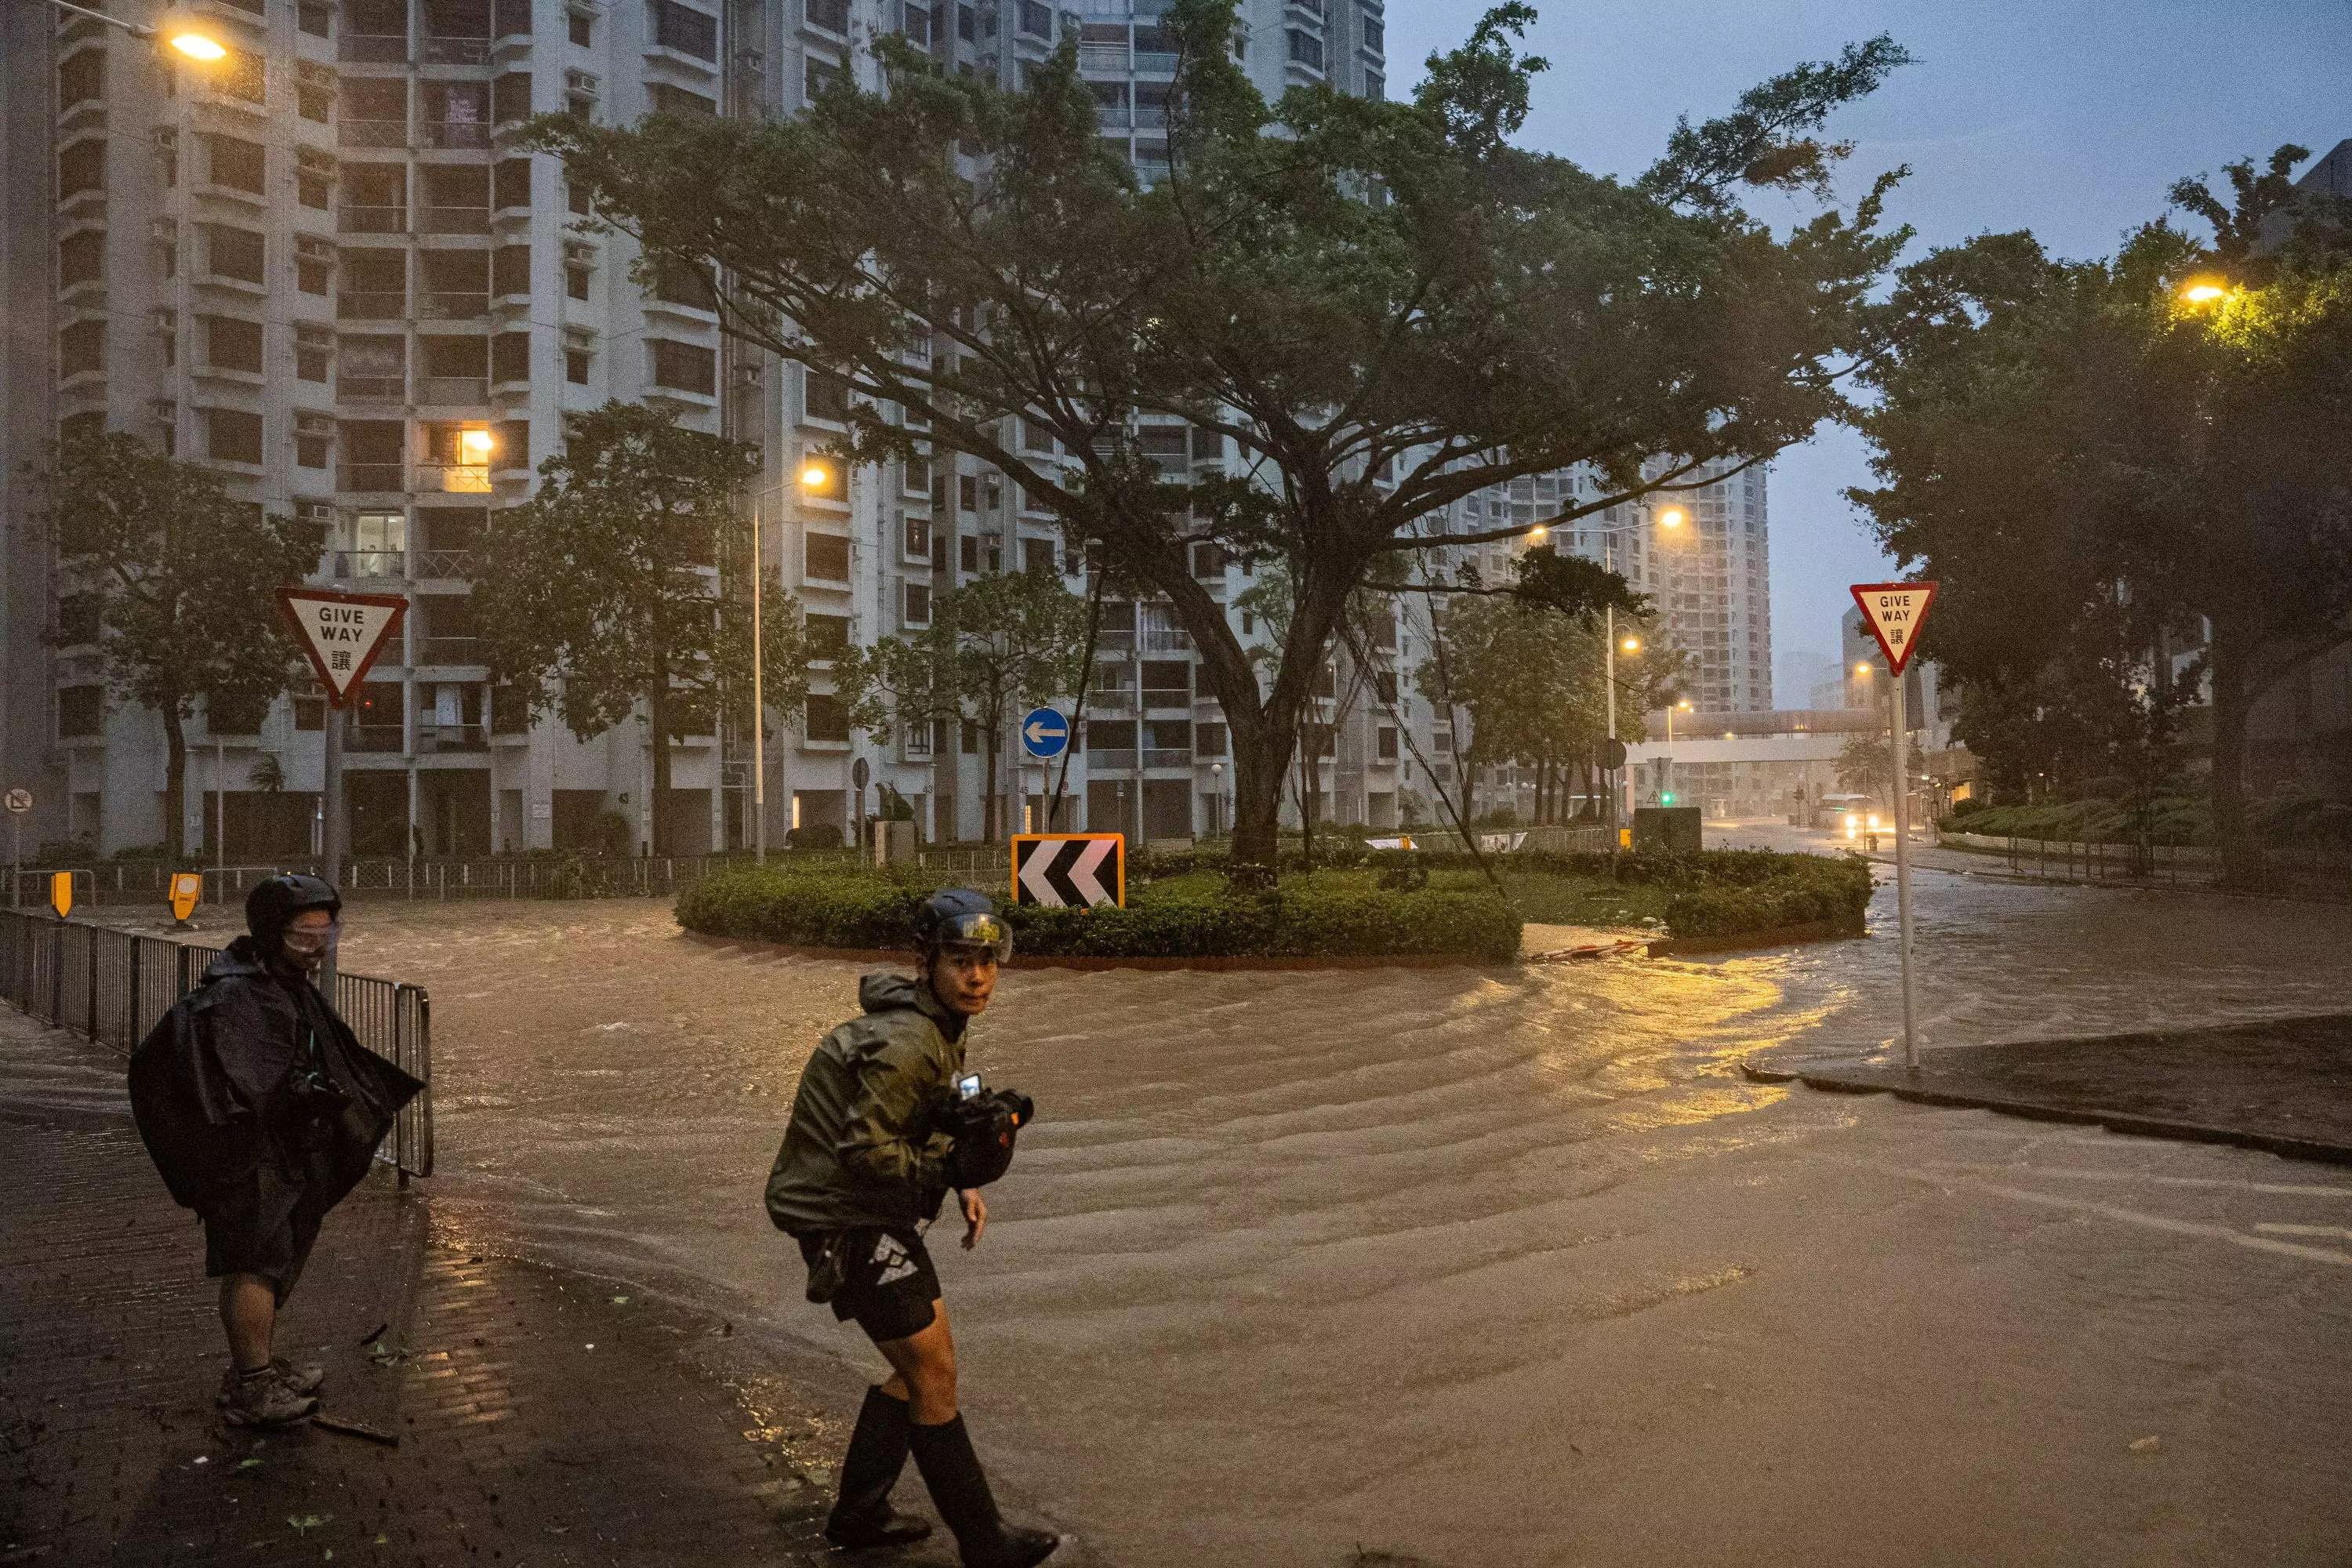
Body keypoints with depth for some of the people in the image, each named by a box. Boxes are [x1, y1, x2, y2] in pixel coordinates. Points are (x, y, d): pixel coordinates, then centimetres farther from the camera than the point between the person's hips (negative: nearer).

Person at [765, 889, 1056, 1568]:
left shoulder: (938, 1026, 7)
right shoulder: (907, 1042, -25)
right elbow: (864, 1150, -27)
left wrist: (962, 1178, 5)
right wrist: (955, 1167, -25)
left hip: (871, 1212, 10)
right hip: (847, 1220, -10)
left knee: (923, 1360, 18)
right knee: (933, 1372, -2)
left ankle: (859, 1512, 30)